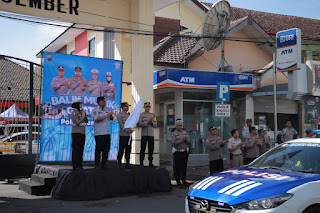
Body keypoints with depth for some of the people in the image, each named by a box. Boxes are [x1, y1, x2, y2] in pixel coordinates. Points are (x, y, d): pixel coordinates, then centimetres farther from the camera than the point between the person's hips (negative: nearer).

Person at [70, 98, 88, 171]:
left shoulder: (80, 112, 15)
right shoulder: (74, 113, -9)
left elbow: (86, 121, 12)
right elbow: (77, 123, -18)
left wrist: (84, 115, -3)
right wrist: (83, 116, -9)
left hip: (82, 133, 8)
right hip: (76, 132, -8)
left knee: (81, 149, 7)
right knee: (76, 149, -8)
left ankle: (79, 165, 11)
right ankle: (75, 166, -6)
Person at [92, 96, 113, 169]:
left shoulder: (106, 109, 16)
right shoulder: (95, 110, -3)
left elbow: (111, 118, 20)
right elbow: (96, 119, -18)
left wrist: (111, 115, -2)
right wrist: (106, 116, -19)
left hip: (107, 133, 6)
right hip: (99, 133, -6)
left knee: (106, 149, 6)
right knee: (99, 149, -5)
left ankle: (104, 164, 14)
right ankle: (97, 165, 2)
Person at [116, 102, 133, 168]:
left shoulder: (129, 115, 16)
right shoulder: (119, 115, -2)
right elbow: (121, 125, -12)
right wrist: (127, 130, -22)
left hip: (129, 135, 5)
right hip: (123, 135, -5)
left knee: (128, 149, 3)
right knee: (121, 149, -3)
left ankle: (127, 163, 6)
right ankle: (119, 162, 8)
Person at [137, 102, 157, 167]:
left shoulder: (152, 115, 12)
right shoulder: (141, 115, 2)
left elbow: (155, 125, 8)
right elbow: (139, 124, -9)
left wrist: (152, 122, -12)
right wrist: (148, 122, -16)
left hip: (151, 134, 3)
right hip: (144, 134, -3)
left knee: (151, 148, 3)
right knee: (143, 149, -3)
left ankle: (150, 162, 10)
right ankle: (141, 163, 2)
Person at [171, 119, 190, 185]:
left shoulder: (185, 132, 10)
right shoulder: (173, 133, -2)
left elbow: (189, 142, 5)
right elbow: (174, 143, -15)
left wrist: (186, 139, -16)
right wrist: (182, 140, -18)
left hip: (185, 152, 3)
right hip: (177, 152, -3)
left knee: (184, 166, 6)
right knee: (177, 167, -1)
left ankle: (184, 179, 15)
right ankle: (178, 180, 7)